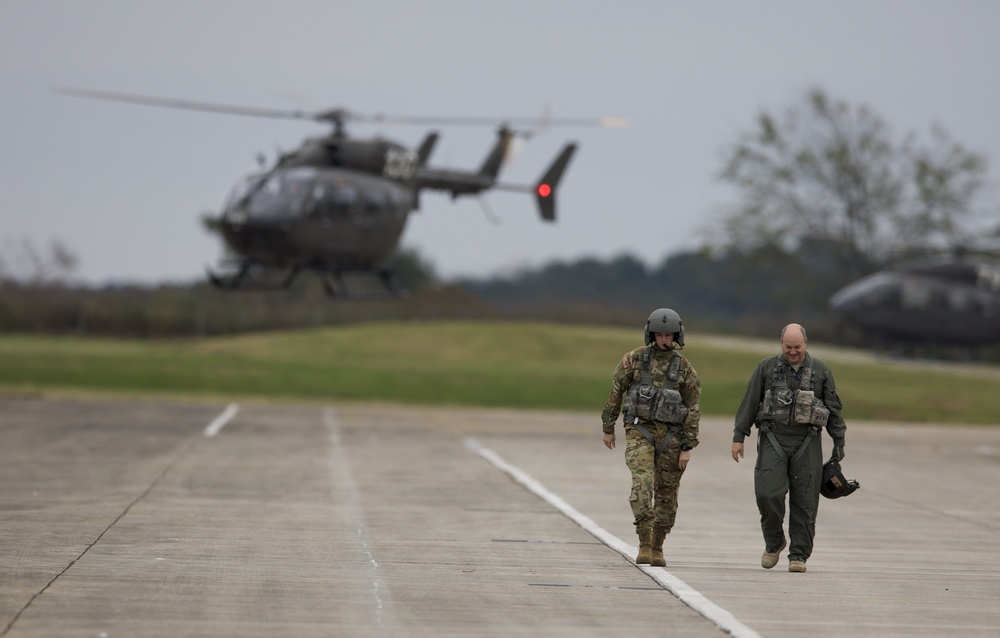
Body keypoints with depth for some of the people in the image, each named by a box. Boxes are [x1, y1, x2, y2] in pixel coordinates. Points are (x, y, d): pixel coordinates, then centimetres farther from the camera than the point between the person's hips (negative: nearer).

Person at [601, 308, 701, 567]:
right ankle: (644, 546, -19)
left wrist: (687, 448, -7)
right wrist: (608, 428, 9)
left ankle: (657, 548, 21)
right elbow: (615, 393, 7)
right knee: (643, 485, -20)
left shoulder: (684, 368, -1)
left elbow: (693, 409, -1)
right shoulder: (634, 359, -1)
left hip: (670, 436, 1)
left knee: (666, 494, 6)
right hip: (639, 431, -1)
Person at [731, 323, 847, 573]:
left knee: (804, 501, -2)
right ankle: (774, 542, 12)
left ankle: (799, 555, 6)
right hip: (773, 440, 0)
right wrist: (739, 437, 2)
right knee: (768, 494, -11)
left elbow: (834, 408, 11)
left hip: (807, 442, 0)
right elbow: (749, 403, 7)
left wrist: (839, 443, 9)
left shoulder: (821, 371, 7)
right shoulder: (766, 368, 6)